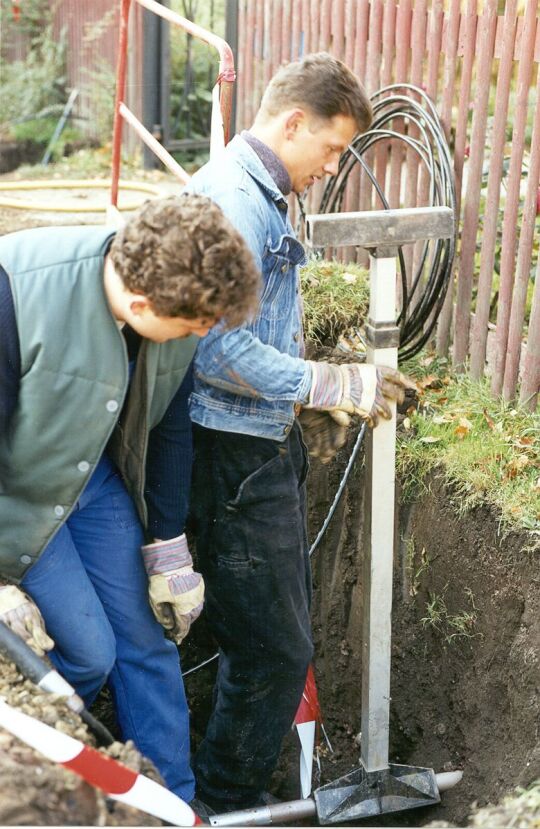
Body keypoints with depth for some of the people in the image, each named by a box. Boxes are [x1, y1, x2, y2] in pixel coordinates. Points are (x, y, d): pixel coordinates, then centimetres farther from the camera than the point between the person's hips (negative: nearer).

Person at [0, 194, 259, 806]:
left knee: (145, 638, 6)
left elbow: (164, 426, 1)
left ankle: (175, 803, 23)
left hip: (96, 475, 5)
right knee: (86, 650, -7)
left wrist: (166, 547, 7)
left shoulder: (176, 298, -17)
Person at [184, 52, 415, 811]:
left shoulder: (261, 197, 14)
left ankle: (242, 781, 36)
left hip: (268, 448, 11)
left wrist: (318, 395, 13)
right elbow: (218, 351, -29)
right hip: (237, 459, -11)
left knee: (281, 631, 20)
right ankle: (228, 802, 17)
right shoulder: (232, 200, -20)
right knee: (275, 649, -2)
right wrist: (332, 385, -24)